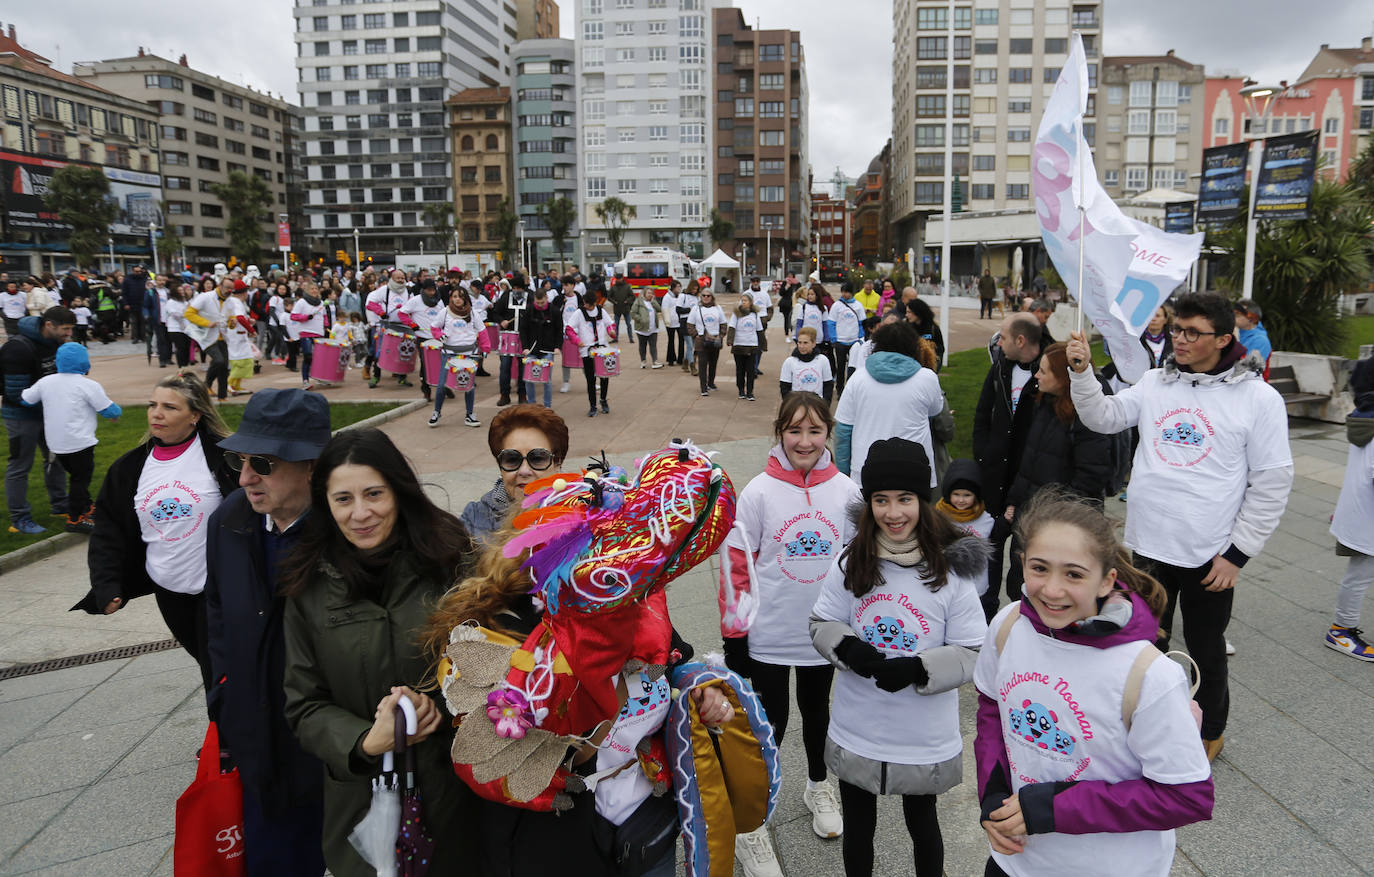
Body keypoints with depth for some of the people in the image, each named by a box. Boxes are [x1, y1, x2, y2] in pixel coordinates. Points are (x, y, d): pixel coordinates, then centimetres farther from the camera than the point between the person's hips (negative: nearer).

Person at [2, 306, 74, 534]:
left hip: (47, 410, 8)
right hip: (21, 414, -8)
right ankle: (19, 519, 8)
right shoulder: (19, 348, -25)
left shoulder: (55, 341, -1)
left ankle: (59, 504, 33)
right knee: (20, 465, 0)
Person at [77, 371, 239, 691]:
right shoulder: (129, 468, 4)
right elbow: (108, 530, 8)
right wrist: (107, 586, -3)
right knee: (204, 659, 19)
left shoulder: (222, 456, -11)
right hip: (168, 591, 5)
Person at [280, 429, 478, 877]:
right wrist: (366, 742, -19)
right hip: (362, 798, 1)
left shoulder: (448, 560, -10)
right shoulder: (311, 588, -6)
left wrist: (439, 705, -20)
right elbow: (304, 705, -2)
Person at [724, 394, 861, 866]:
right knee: (770, 723, 7)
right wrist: (734, 636, -7)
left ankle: (818, 784, 48)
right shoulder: (758, 492, -13)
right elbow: (738, 565, -9)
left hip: (825, 632, 3)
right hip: (768, 635, -2)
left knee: (816, 710, 23)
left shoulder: (847, 491, -7)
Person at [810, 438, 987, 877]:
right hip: (855, 735, 2)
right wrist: (848, 648, -21)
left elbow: (972, 653, -11)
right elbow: (821, 624, 0)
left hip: (925, 738, -1)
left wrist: (917, 670, -27)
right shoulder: (850, 561, -9)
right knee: (857, 824, 22)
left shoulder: (951, 569, -15)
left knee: (921, 823, 23)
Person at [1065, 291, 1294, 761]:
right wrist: (1082, 372, -17)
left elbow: (1272, 484, -7)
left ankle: (1208, 732, 38)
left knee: (1205, 648, 15)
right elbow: (1103, 417, -1)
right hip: (1150, 545, 3)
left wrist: (1237, 553, -9)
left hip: (1211, 554, -3)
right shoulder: (1155, 382, 3)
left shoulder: (1258, 397, -9)